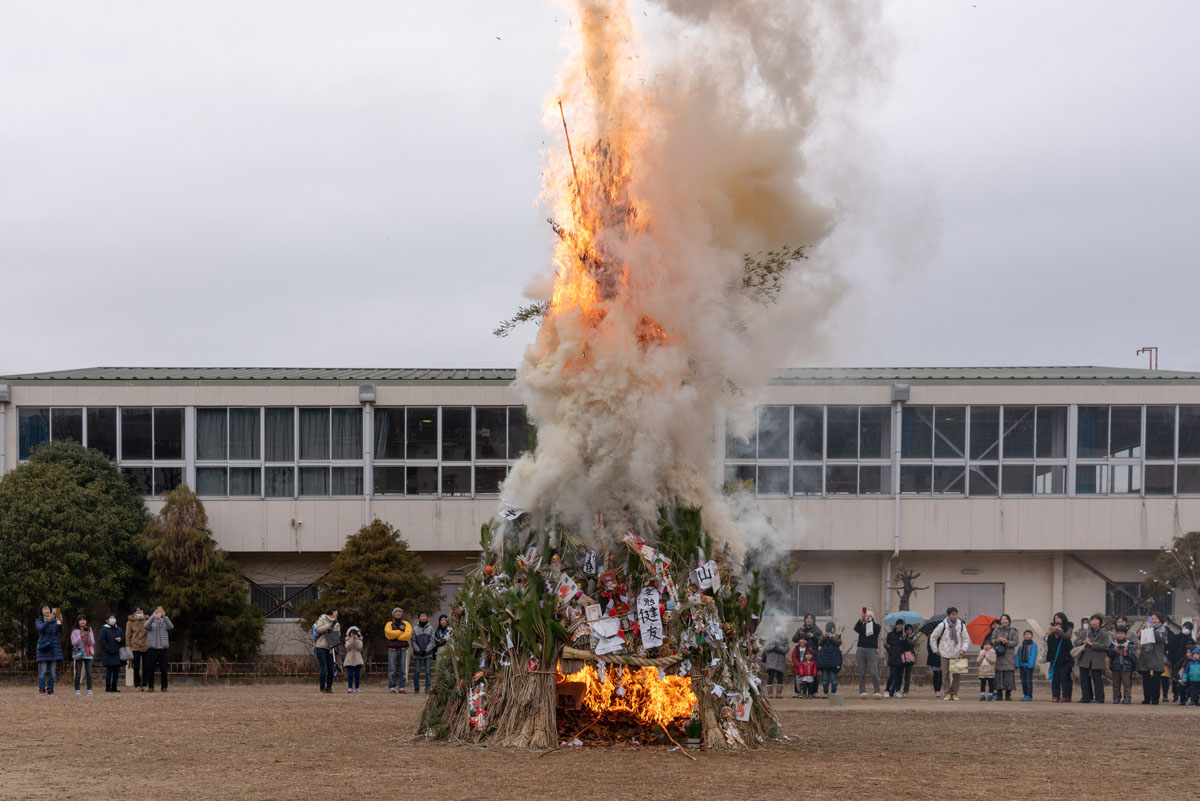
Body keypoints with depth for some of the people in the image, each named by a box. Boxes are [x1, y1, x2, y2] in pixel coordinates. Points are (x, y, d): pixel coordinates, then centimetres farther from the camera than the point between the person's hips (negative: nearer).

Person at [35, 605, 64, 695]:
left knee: (52, 670, 0)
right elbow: (41, 629, -18)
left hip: (54, 647, 2)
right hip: (43, 647, -2)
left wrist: (60, 621, -27)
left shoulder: (55, 621, 10)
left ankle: (50, 690, 5)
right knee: (43, 670, -9)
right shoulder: (38, 621, 3)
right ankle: (41, 690, -3)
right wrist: (49, 620, -34)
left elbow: (61, 630, -7)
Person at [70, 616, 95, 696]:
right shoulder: (75, 632, 4)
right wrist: (81, 636, -19)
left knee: (89, 673, -1)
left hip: (88, 654, 2)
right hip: (78, 654, -2)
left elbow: (92, 643, 2)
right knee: (78, 673, -4)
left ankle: (89, 690, 0)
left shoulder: (89, 630, 9)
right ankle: (77, 690, 0)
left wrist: (88, 635, -16)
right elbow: (74, 643, -7)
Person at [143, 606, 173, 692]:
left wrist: (164, 616, -23)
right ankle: (150, 687, 4)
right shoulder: (150, 622, 5)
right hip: (152, 649, -1)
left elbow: (171, 626, -11)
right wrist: (152, 617, -31)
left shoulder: (164, 622, 9)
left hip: (163, 649, 1)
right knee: (151, 669, -2)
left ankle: (164, 687, 5)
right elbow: (146, 626, -17)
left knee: (164, 669, -1)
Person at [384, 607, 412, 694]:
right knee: (392, 670, -5)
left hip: (403, 650, 1)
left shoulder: (406, 624, 12)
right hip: (392, 650, -1)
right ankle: (392, 688, -1)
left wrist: (396, 636, -10)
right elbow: (388, 633, -10)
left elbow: (408, 634, -6)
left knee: (402, 670, -2)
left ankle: (401, 688, 1)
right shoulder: (389, 624, 10)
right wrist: (401, 632, -8)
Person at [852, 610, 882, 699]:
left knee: (874, 673, -10)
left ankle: (877, 691, -6)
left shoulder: (876, 626, 9)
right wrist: (861, 619, -18)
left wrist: (871, 620, -18)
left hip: (872, 650, -2)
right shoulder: (862, 626, 13)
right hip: (861, 650, 2)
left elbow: (876, 628, -13)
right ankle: (862, 691, 2)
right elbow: (856, 629, -8)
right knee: (862, 673, 0)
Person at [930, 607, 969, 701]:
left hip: (957, 654, 2)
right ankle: (947, 693, 1)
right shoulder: (942, 625, -3)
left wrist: (963, 649, -4)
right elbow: (933, 637, 6)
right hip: (945, 654, -2)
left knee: (956, 675, -1)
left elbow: (966, 639, 10)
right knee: (945, 674, -4)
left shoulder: (961, 625, 2)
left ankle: (954, 693, 8)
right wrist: (936, 650, 5)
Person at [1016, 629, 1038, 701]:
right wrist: (1017, 664, 5)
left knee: (1028, 681, -6)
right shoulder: (1021, 646, 13)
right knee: (1023, 681, 9)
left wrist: (1031, 664, -19)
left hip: (1029, 666, -6)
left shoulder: (1033, 645, -3)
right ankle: (1025, 695, 18)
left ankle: (1029, 696, -4)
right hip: (1022, 665, 6)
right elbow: (1018, 655, 13)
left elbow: (1033, 656, -10)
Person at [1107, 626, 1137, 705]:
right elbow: (1109, 655, 2)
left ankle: (1127, 698, -4)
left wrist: (1127, 651, -20)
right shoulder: (1112, 644, 6)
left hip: (1126, 666, -2)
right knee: (1116, 683, 6)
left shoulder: (1130, 644, 1)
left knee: (1126, 683, -6)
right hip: (1115, 667, 2)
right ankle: (1116, 698, 12)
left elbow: (1133, 656, -4)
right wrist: (1114, 650, -15)